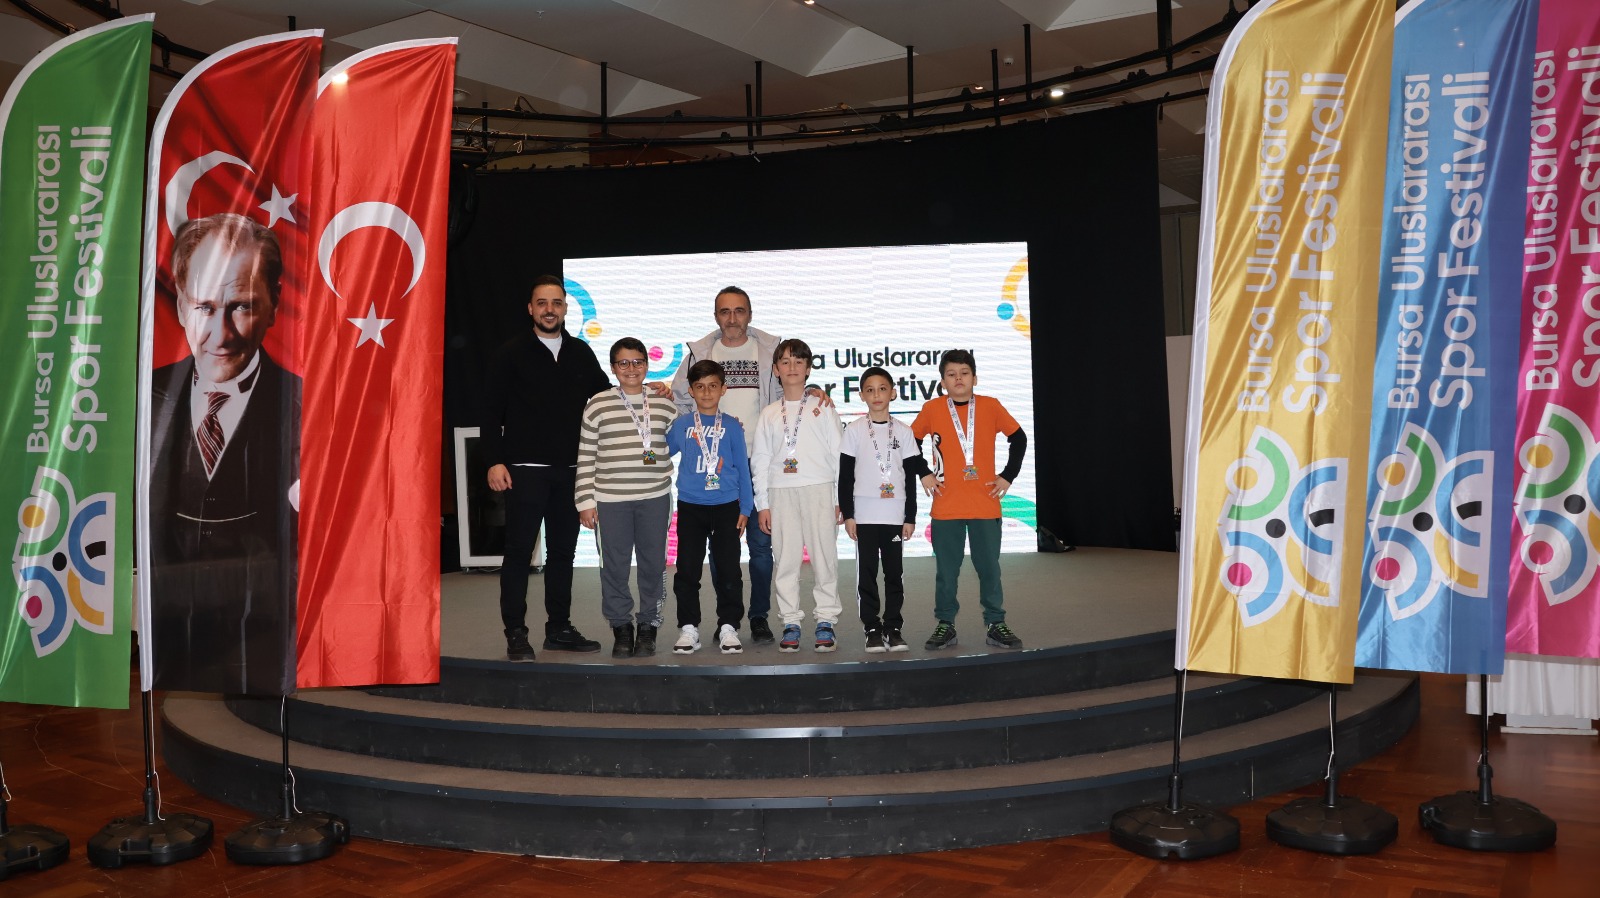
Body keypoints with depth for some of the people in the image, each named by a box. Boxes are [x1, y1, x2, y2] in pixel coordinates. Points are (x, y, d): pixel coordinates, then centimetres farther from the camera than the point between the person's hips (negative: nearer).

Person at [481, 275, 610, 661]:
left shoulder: (581, 353, 10)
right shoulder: (512, 353, -1)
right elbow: (492, 411, -3)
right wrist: (494, 461, -10)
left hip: (569, 470, 4)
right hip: (525, 469, -4)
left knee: (563, 550, 10)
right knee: (519, 550, -2)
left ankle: (559, 628, 20)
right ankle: (516, 633, 6)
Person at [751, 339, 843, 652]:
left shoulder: (823, 408, 8)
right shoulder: (769, 414, 13)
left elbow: (838, 453, 6)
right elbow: (760, 460, 12)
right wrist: (762, 503, 5)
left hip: (819, 489, -2)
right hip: (781, 492, 2)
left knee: (824, 556, -3)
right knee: (785, 559, 1)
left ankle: (825, 621, 5)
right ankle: (791, 622, 9)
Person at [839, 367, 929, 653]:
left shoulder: (903, 432, 6)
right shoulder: (854, 430, 2)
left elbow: (911, 477, 7)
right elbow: (845, 476, 2)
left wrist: (910, 517, 3)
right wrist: (847, 515, -4)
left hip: (895, 515, 1)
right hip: (864, 515, -1)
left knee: (894, 573, 4)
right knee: (866, 573, 1)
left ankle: (894, 628, 12)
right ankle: (872, 629, 8)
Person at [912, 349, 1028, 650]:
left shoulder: (990, 406, 1)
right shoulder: (932, 409, 0)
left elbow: (1018, 438, 10)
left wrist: (1008, 476, 4)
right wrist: (923, 474, 2)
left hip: (985, 505, 0)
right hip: (946, 507, 0)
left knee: (989, 568, 6)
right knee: (946, 570, 6)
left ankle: (995, 624, 16)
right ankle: (945, 625, 16)